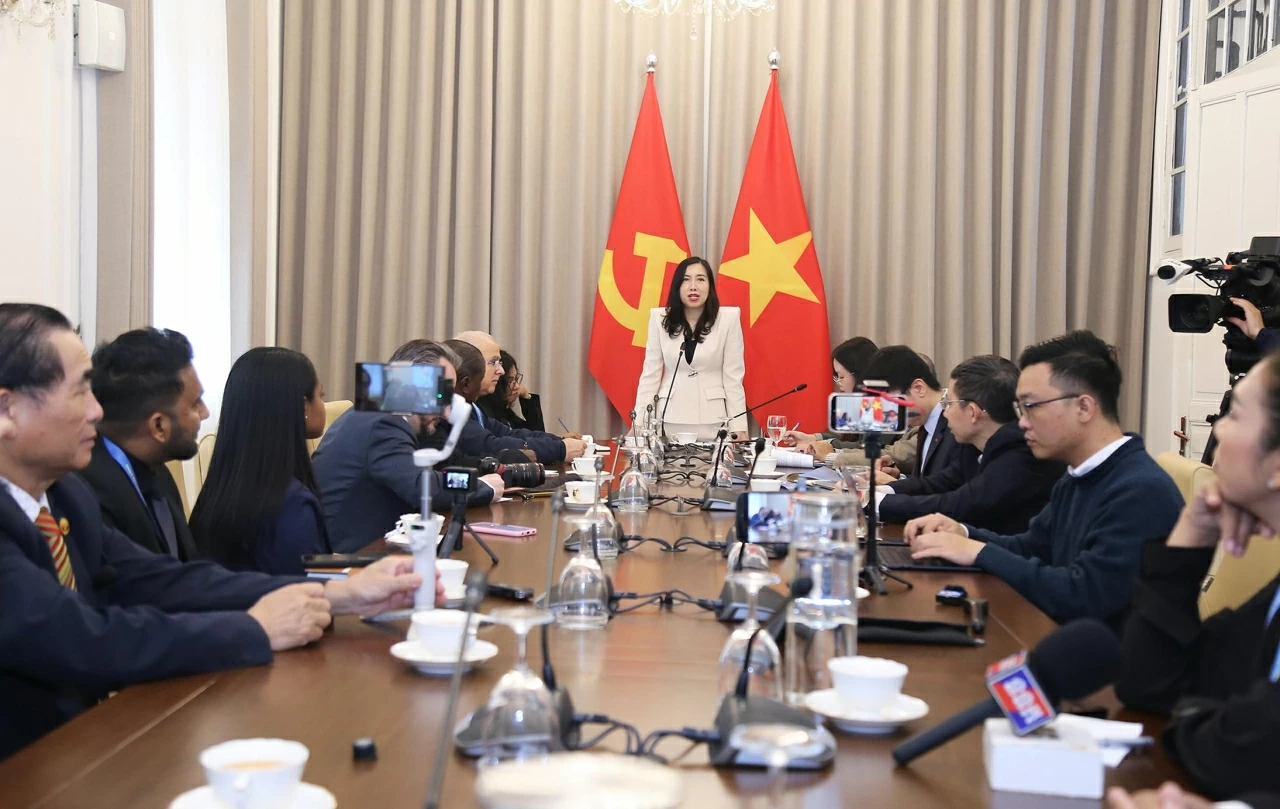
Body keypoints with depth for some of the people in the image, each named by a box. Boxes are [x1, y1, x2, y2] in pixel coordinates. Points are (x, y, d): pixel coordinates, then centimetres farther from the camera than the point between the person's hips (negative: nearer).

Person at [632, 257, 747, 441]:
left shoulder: (728, 318, -5)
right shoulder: (659, 318, 0)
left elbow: (733, 376, -4)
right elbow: (650, 374, 2)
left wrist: (739, 427, -7)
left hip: (713, 422, -1)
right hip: (670, 420, 1)